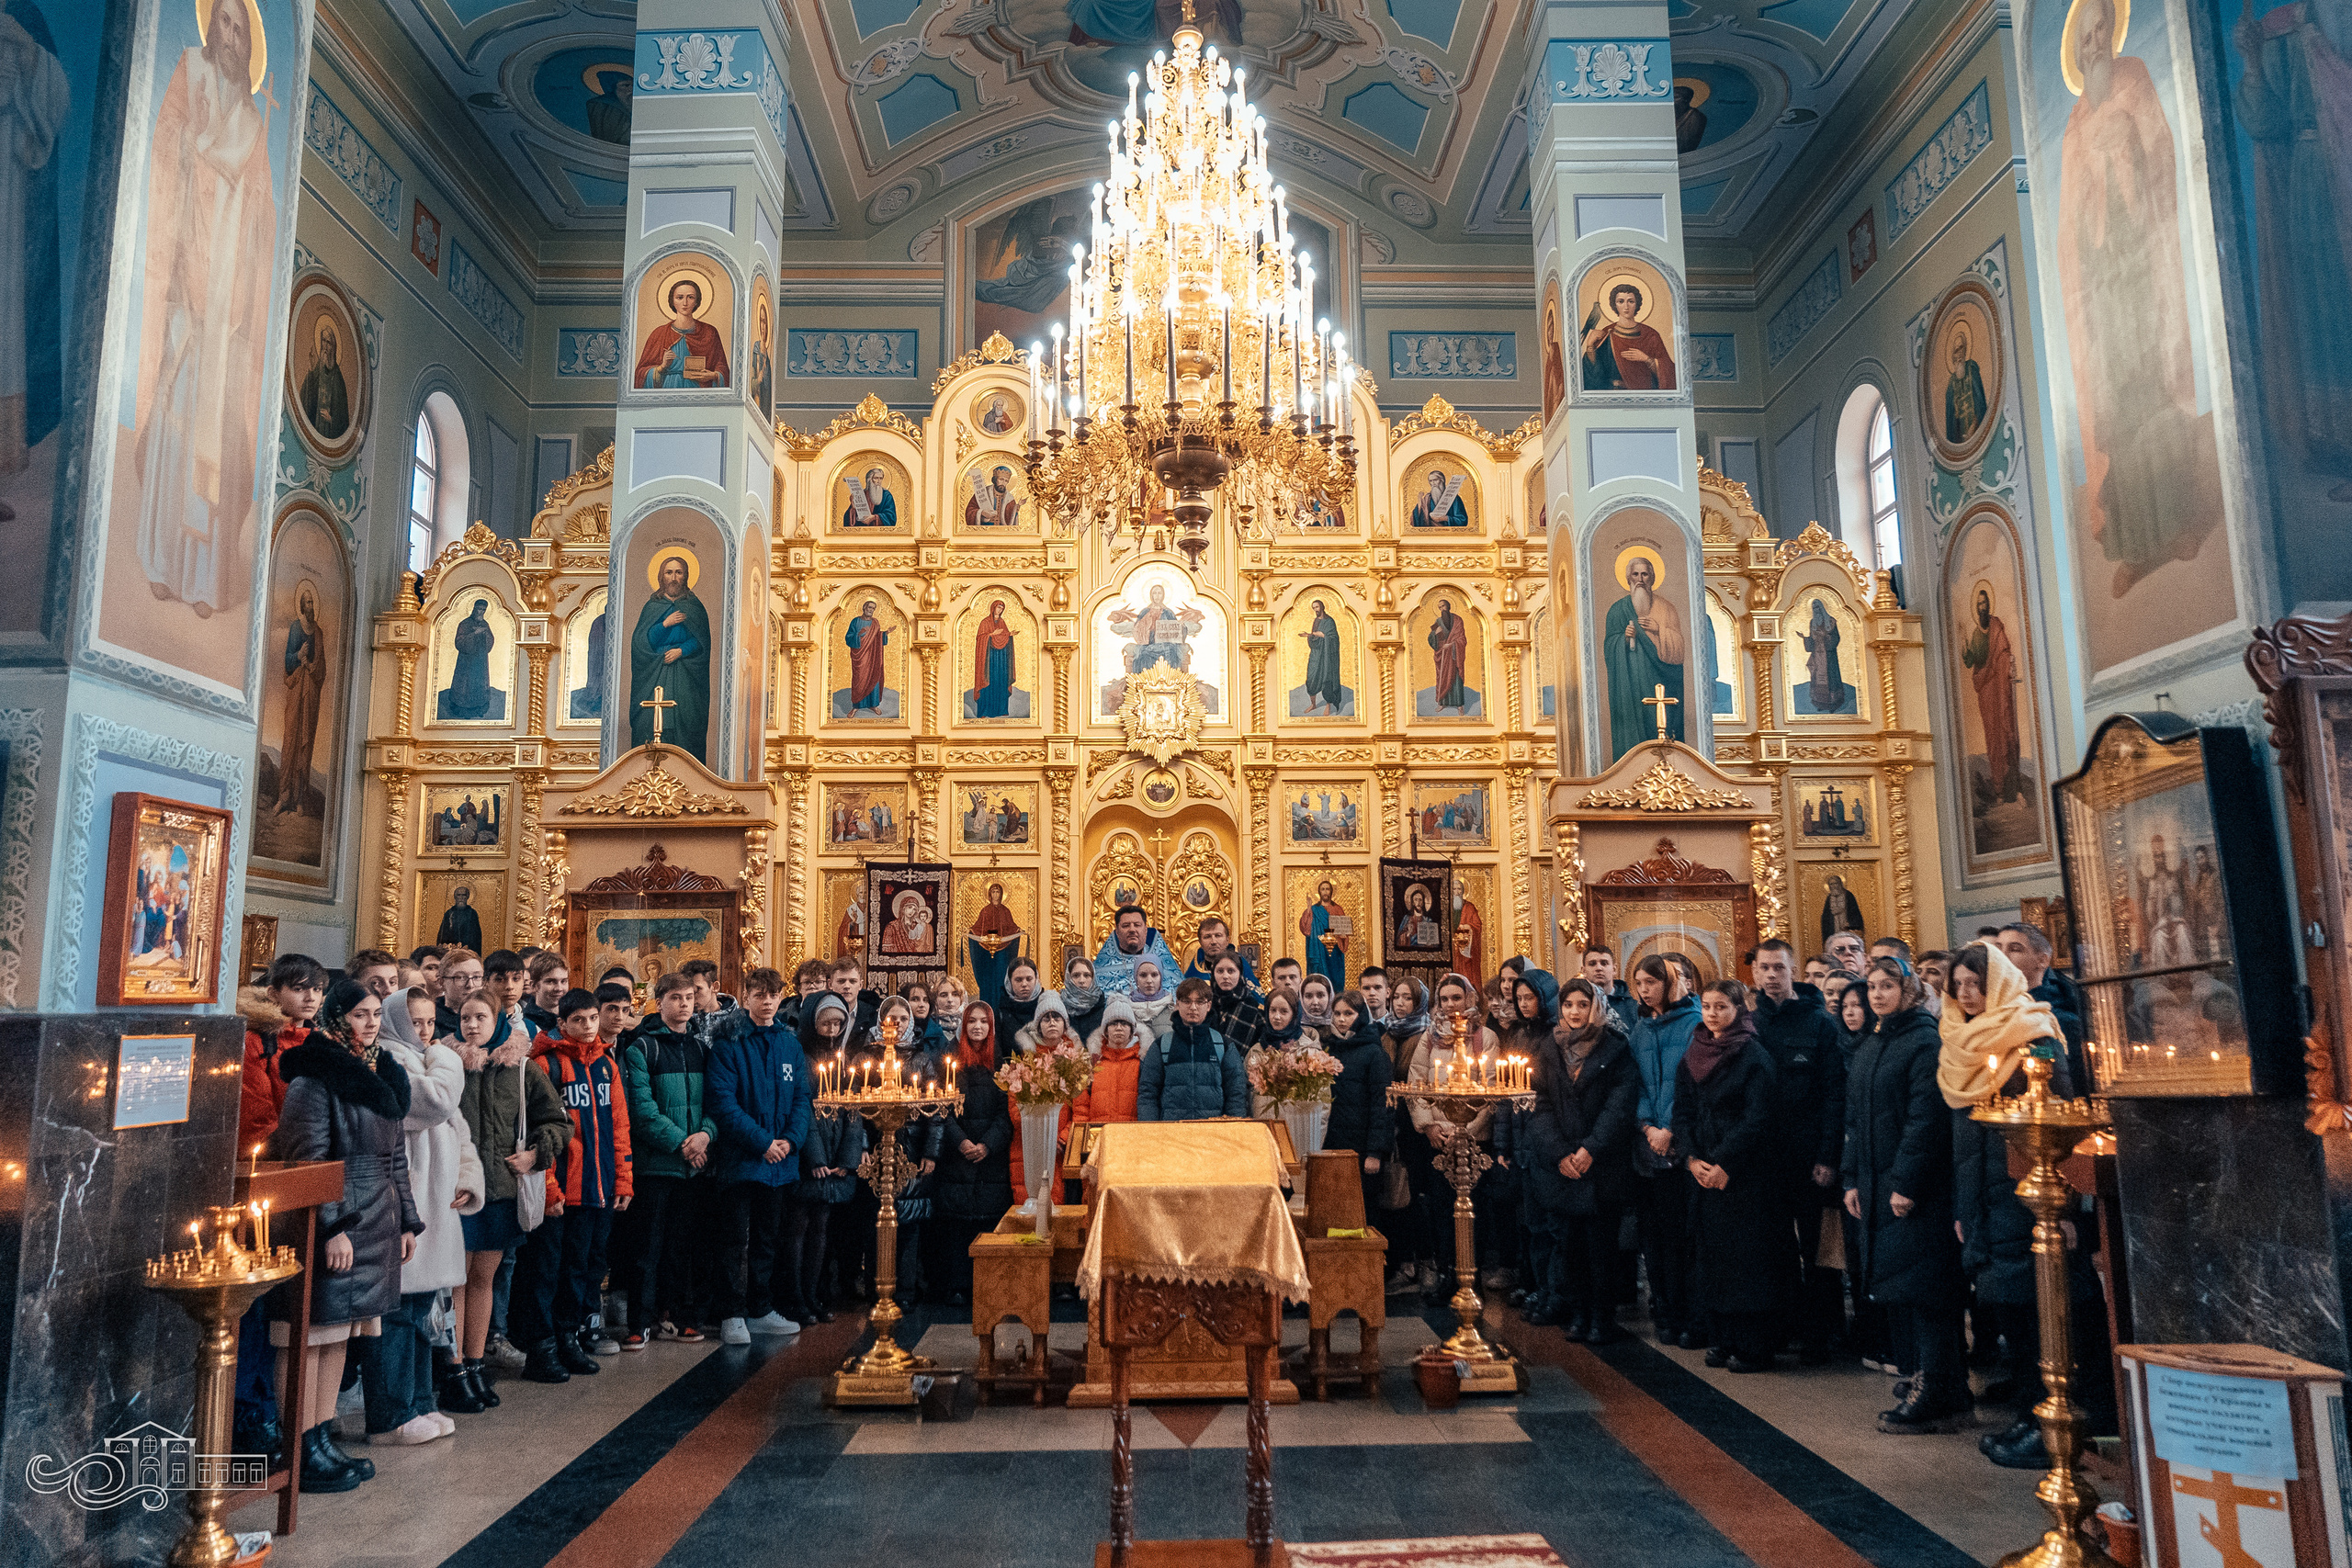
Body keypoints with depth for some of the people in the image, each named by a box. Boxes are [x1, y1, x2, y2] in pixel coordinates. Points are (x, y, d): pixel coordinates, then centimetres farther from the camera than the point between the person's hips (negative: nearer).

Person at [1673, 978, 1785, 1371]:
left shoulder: (1754, 1056, -7)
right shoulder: (1691, 1058, 10)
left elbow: (1757, 1118, -13)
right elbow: (1682, 1113, 8)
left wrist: (1724, 1163, -16)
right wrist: (1691, 1159, -6)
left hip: (1745, 1172, -5)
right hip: (1704, 1172, 6)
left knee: (1748, 1254, -2)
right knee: (1712, 1254, 8)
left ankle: (1753, 1346, 5)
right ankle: (1721, 1339, 16)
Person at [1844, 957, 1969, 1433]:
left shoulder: (1925, 1041, -11)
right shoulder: (1869, 1045, 15)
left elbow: (1926, 1117, -17)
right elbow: (1855, 1119, 18)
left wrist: (1906, 1181, -20)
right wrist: (1853, 1179, 12)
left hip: (1917, 1186, -8)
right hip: (1878, 1186, 8)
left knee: (1918, 1286, -5)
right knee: (1895, 1288, 10)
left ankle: (1935, 1398, 2)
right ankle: (1926, 1380, 19)